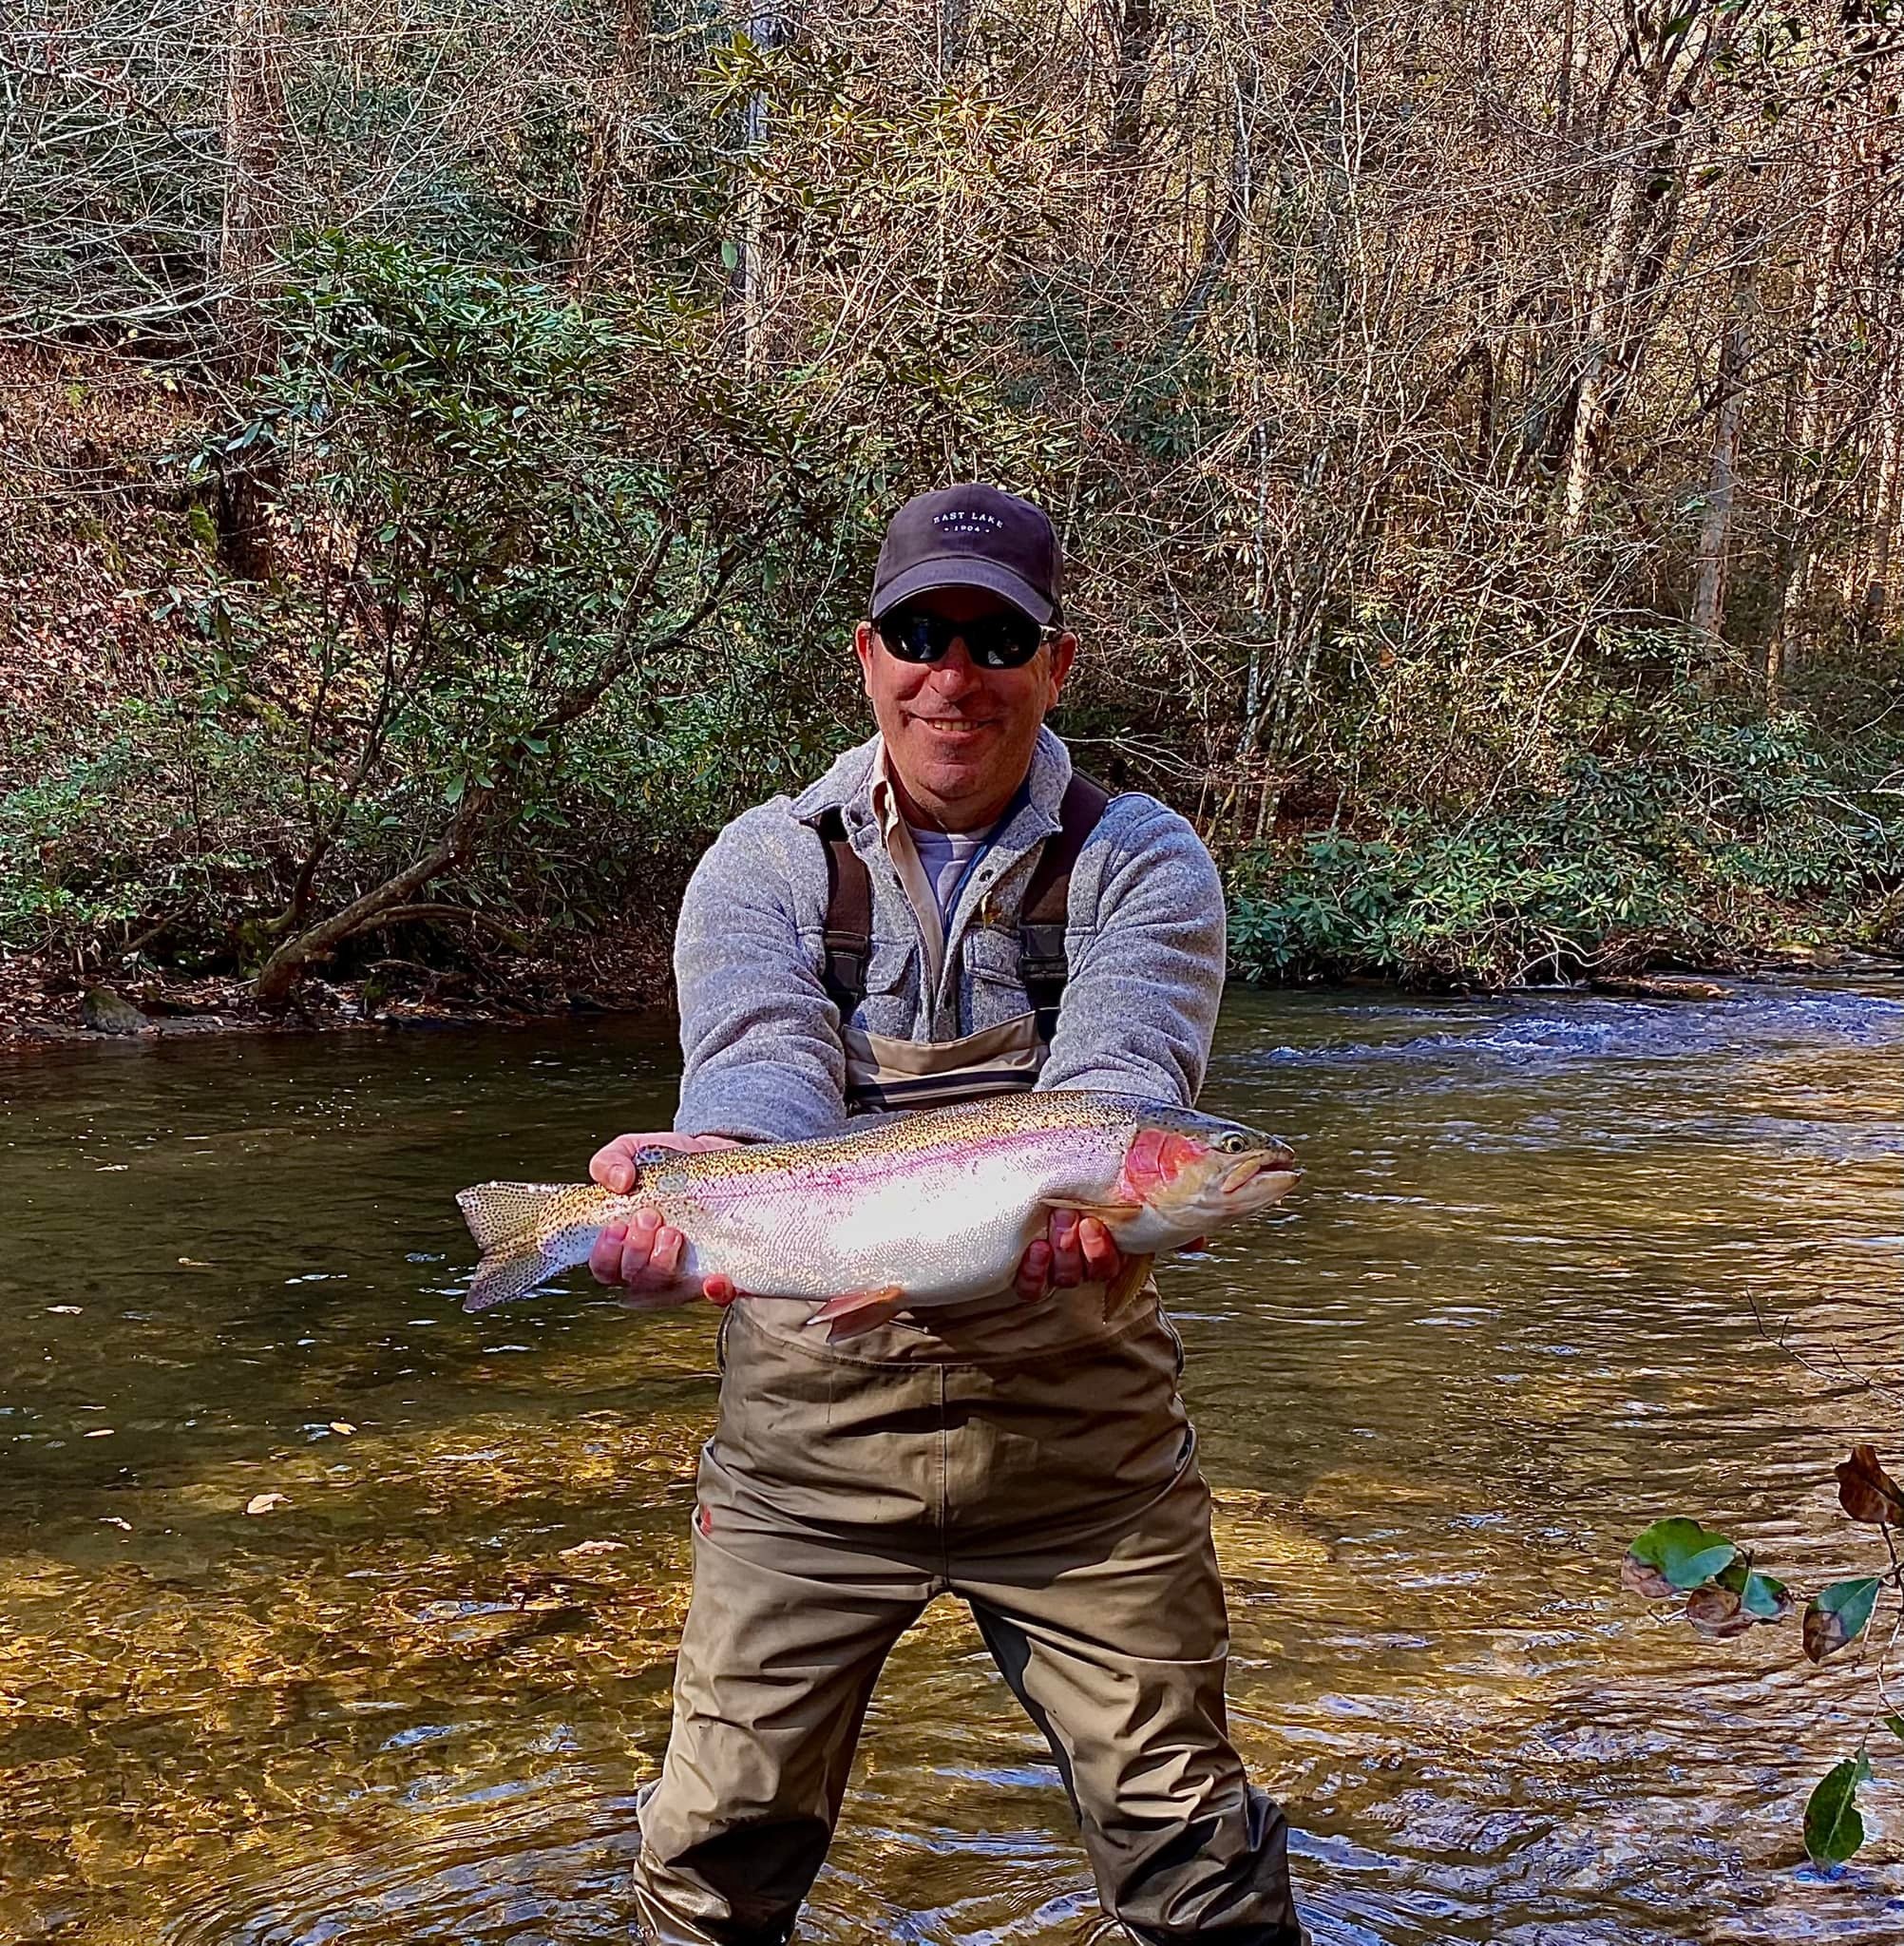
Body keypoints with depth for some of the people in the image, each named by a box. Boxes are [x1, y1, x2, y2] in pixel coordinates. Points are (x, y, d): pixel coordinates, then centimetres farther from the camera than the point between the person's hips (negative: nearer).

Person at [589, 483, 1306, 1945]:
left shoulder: (1143, 861, 0)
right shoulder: (765, 864, 2)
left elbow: (1123, 1065, -19)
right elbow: (760, 1055, -18)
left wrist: (1078, 1193, -43)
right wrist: (711, 1171, -42)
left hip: (1080, 1424, 0)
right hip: (813, 1416, 1)